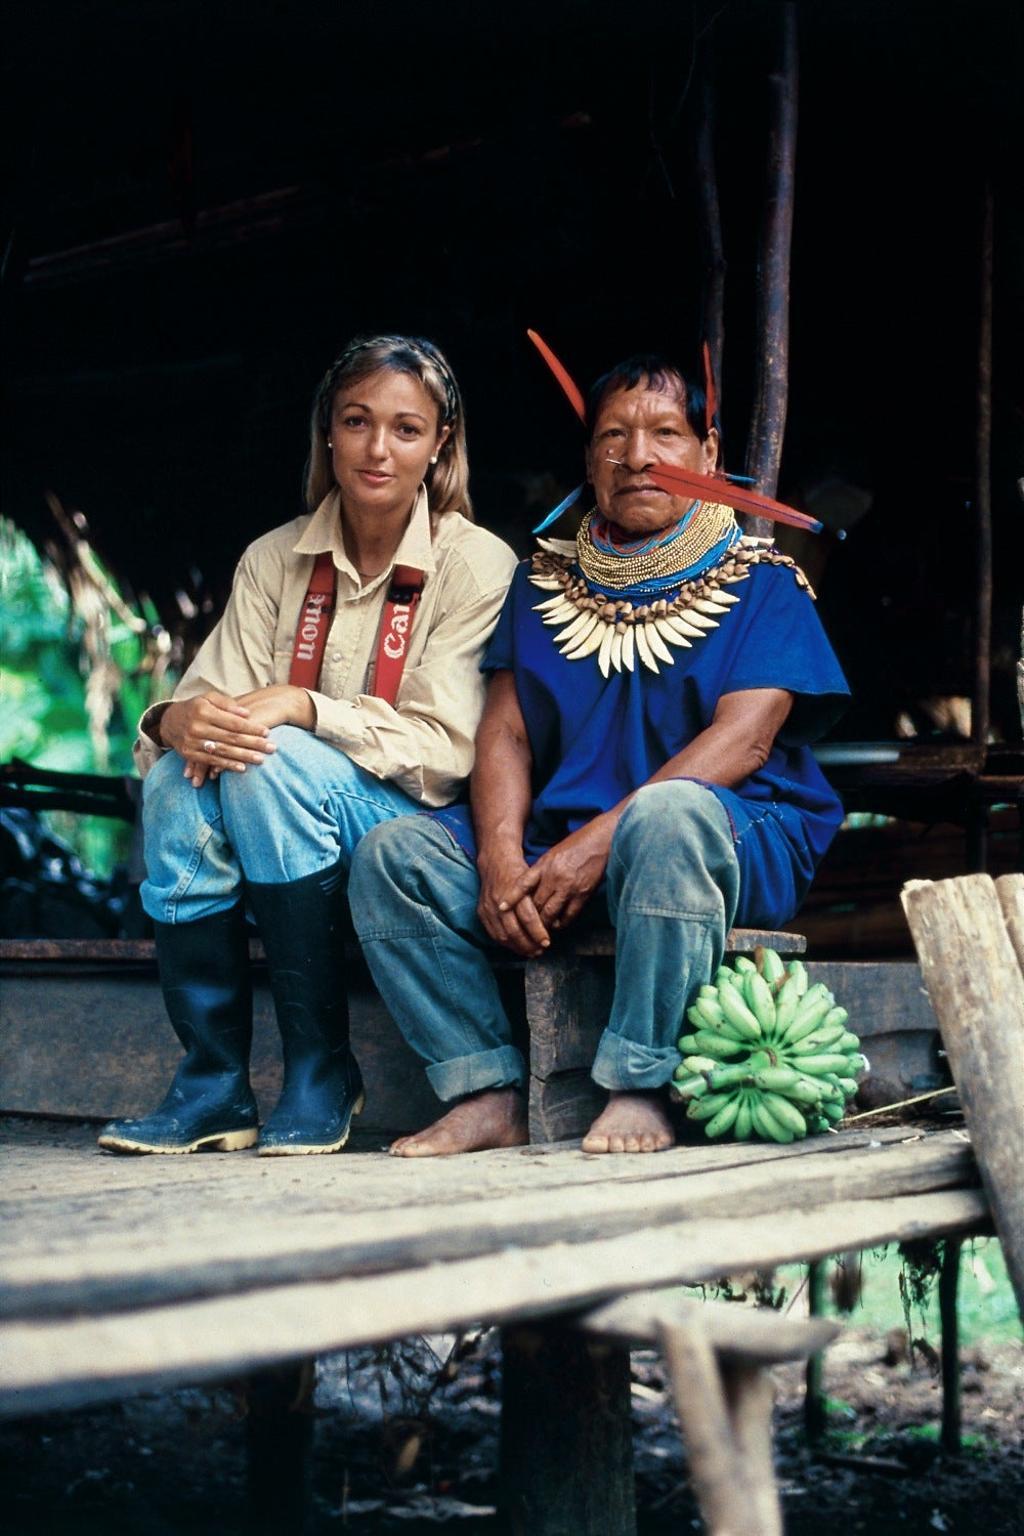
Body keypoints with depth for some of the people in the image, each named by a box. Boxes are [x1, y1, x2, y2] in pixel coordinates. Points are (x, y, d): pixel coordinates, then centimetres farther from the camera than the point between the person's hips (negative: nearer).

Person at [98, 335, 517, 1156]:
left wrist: (303, 708, -25)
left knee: (274, 762, -32)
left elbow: (445, 747, -12)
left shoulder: (476, 564, -5)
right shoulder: (274, 560, 8)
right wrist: (181, 719, -26)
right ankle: (213, 1084, -20)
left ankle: (322, 1071, -21)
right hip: (285, 829, 4)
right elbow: (213, 697, 0)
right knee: (177, 777, -27)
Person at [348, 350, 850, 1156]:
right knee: (392, 854, -15)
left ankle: (641, 1089, -29)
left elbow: (744, 739, -12)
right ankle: (488, 1094, -18)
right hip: (557, 843, 5)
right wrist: (501, 856, -15)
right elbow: (506, 729, 6)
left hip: (736, 846, -4)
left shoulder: (762, 580, 2)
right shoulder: (545, 580, 15)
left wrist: (596, 844, -23)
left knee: (668, 809, -38)